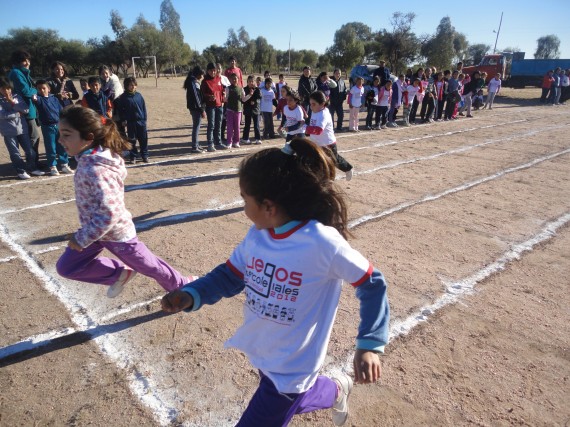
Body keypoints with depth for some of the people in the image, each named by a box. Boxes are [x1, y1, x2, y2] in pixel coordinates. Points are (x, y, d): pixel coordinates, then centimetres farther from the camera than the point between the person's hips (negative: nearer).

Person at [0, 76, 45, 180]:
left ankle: (32, 168, 24)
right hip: (8, 131, -3)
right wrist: (18, 113, -9)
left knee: (30, 150, 8)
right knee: (15, 153, 5)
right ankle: (20, 171, 15)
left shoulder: (16, 97, 5)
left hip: (22, 128, 3)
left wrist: (12, 102, -12)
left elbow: (25, 109, -5)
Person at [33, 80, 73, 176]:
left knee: (62, 146, 8)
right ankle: (53, 167, 11)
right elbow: (37, 99, -27)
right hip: (47, 127, -3)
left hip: (58, 125, 3)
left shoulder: (54, 99, 9)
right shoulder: (39, 99, -2)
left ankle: (64, 165, 17)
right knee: (51, 148, 2)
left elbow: (61, 111, 12)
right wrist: (34, 98, -50)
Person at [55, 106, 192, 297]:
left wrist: (82, 239, -23)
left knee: (150, 266, 12)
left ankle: (183, 285, 37)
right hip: (97, 229, 9)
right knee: (66, 267, 12)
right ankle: (120, 274, 24)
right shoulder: (89, 159, -3)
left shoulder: (96, 170, -32)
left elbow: (109, 212, -35)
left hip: (116, 233, -9)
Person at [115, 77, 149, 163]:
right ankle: (133, 157, 14)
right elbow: (120, 109, 0)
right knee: (132, 140, 6)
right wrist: (123, 120, -5)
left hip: (141, 121, 1)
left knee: (143, 139, 5)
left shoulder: (138, 95, 3)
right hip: (130, 122, -1)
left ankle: (145, 155, 17)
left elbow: (144, 107, 7)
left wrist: (145, 118, 4)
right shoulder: (123, 97, -2)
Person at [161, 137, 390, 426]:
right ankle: (335, 391, 58)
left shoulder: (322, 242, -29)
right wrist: (191, 295, -15)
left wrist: (370, 345, -22)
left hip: (291, 368, -6)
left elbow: (372, 284, -17)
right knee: (289, 401, 30)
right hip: (259, 353, 6)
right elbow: (231, 275, 1)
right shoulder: (256, 234, -11)